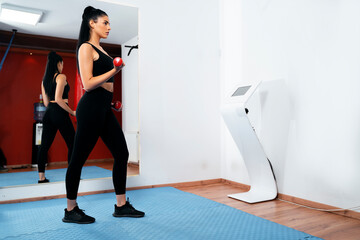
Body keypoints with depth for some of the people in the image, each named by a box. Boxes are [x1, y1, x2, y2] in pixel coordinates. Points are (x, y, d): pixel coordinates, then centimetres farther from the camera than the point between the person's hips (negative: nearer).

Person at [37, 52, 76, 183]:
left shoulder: (44, 80, 16)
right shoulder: (61, 77, -7)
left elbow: (46, 102, 16)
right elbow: (58, 98, -17)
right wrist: (72, 112, -10)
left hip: (48, 113, 8)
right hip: (60, 113, -8)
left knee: (44, 145, 7)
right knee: (72, 144, 1)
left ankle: (41, 177, 12)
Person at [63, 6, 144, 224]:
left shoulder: (100, 49, 20)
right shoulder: (86, 48, -6)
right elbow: (88, 84, -16)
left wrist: (112, 100, 28)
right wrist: (114, 71, -19)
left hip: (104, 109, 10)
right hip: (91, 108, -10)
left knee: (122, 153, 7)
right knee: (79, 159, 0)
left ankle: (121, 205, 16)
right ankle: (71, 211, 15)